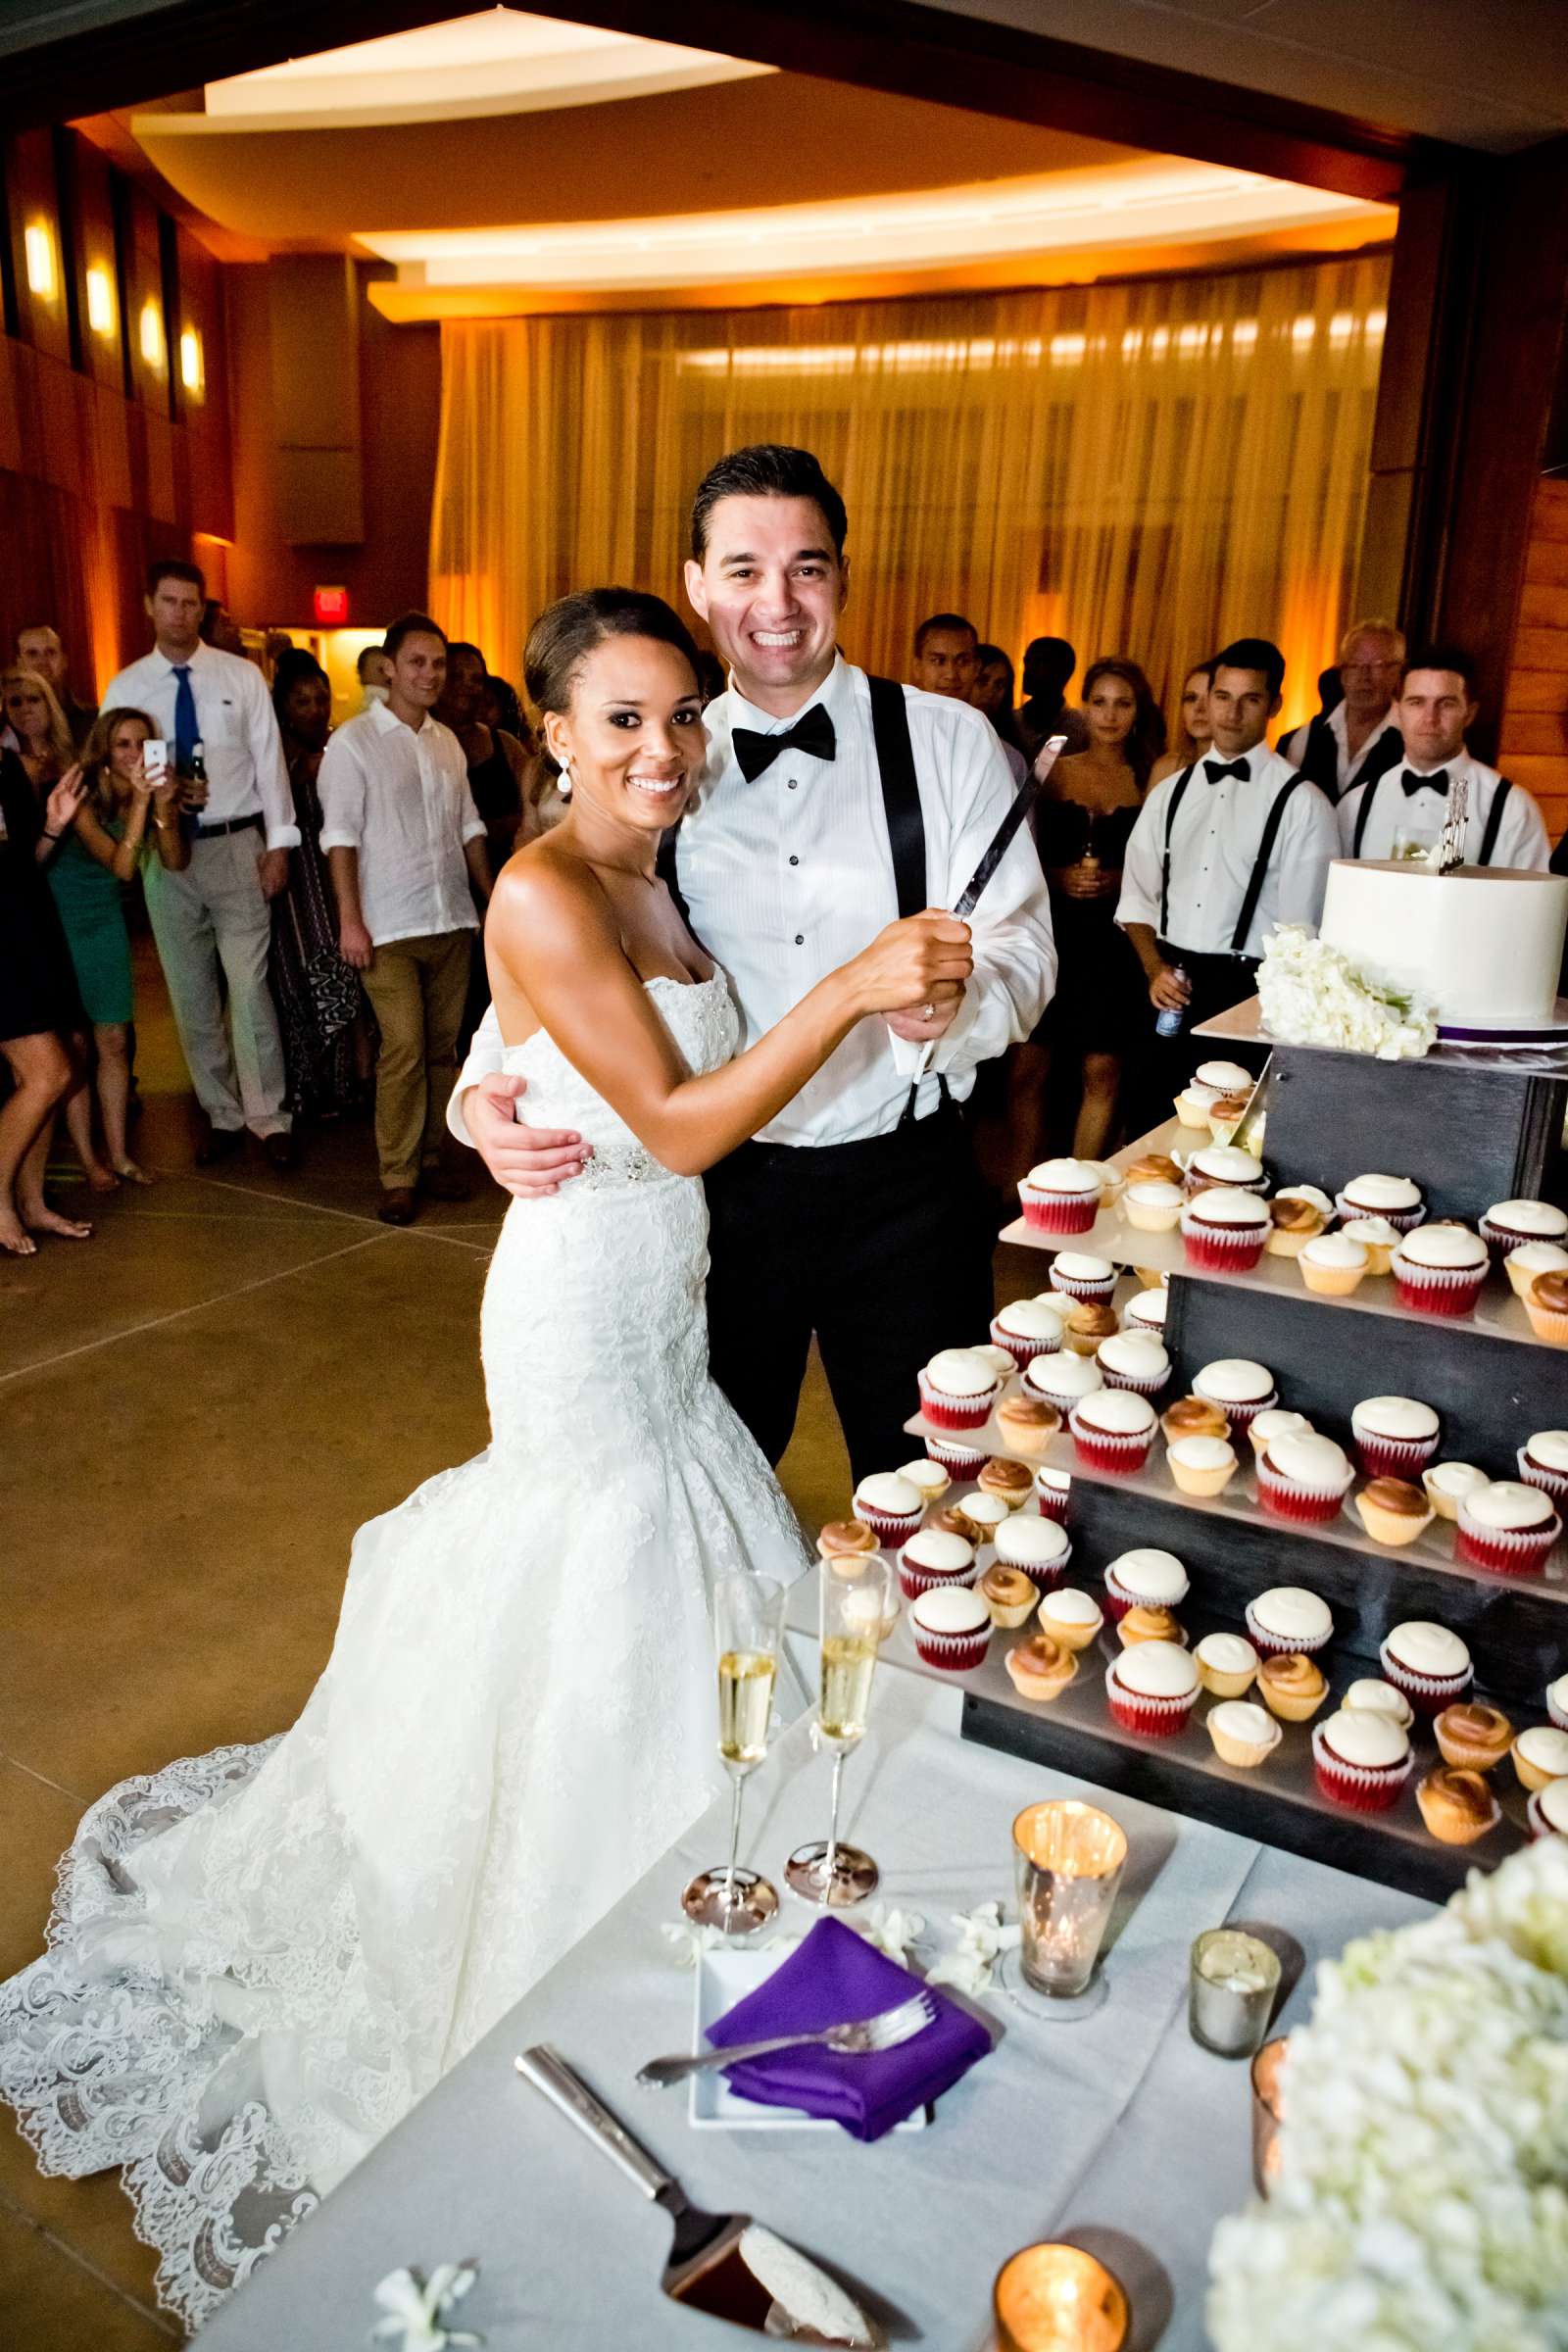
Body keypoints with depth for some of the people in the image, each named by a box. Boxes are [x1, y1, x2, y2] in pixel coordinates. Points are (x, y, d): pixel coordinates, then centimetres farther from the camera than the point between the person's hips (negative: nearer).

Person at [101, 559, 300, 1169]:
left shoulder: (242, 676, 2)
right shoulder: (125, 687, 5)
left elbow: (268, 760, 0)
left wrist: (278, 843, -6)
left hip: (236, 845, -2)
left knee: (249, 985, -6)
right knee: (191, 994, 9)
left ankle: (269, 1118, 4)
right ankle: (221, 1114, 21)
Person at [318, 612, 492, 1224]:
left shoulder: (447, 741, 13)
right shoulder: (353, 742, -4)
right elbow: (341, 835, -7)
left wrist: (492, 897, 13)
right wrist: (349, 920, -13)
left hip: (452, 920, 6)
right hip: (390, 926, -5)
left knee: (442, 1045, 8)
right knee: (403, 1048, -9)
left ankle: (431, 1157, 19)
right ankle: (398, 1178, 0)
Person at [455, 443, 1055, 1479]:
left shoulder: (949, 741, -3)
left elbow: (1021, 947, -8)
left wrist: (952, 1003, -31)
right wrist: (485, 1093, -19)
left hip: (904, 1189, -1)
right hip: (721, 1187, 2)